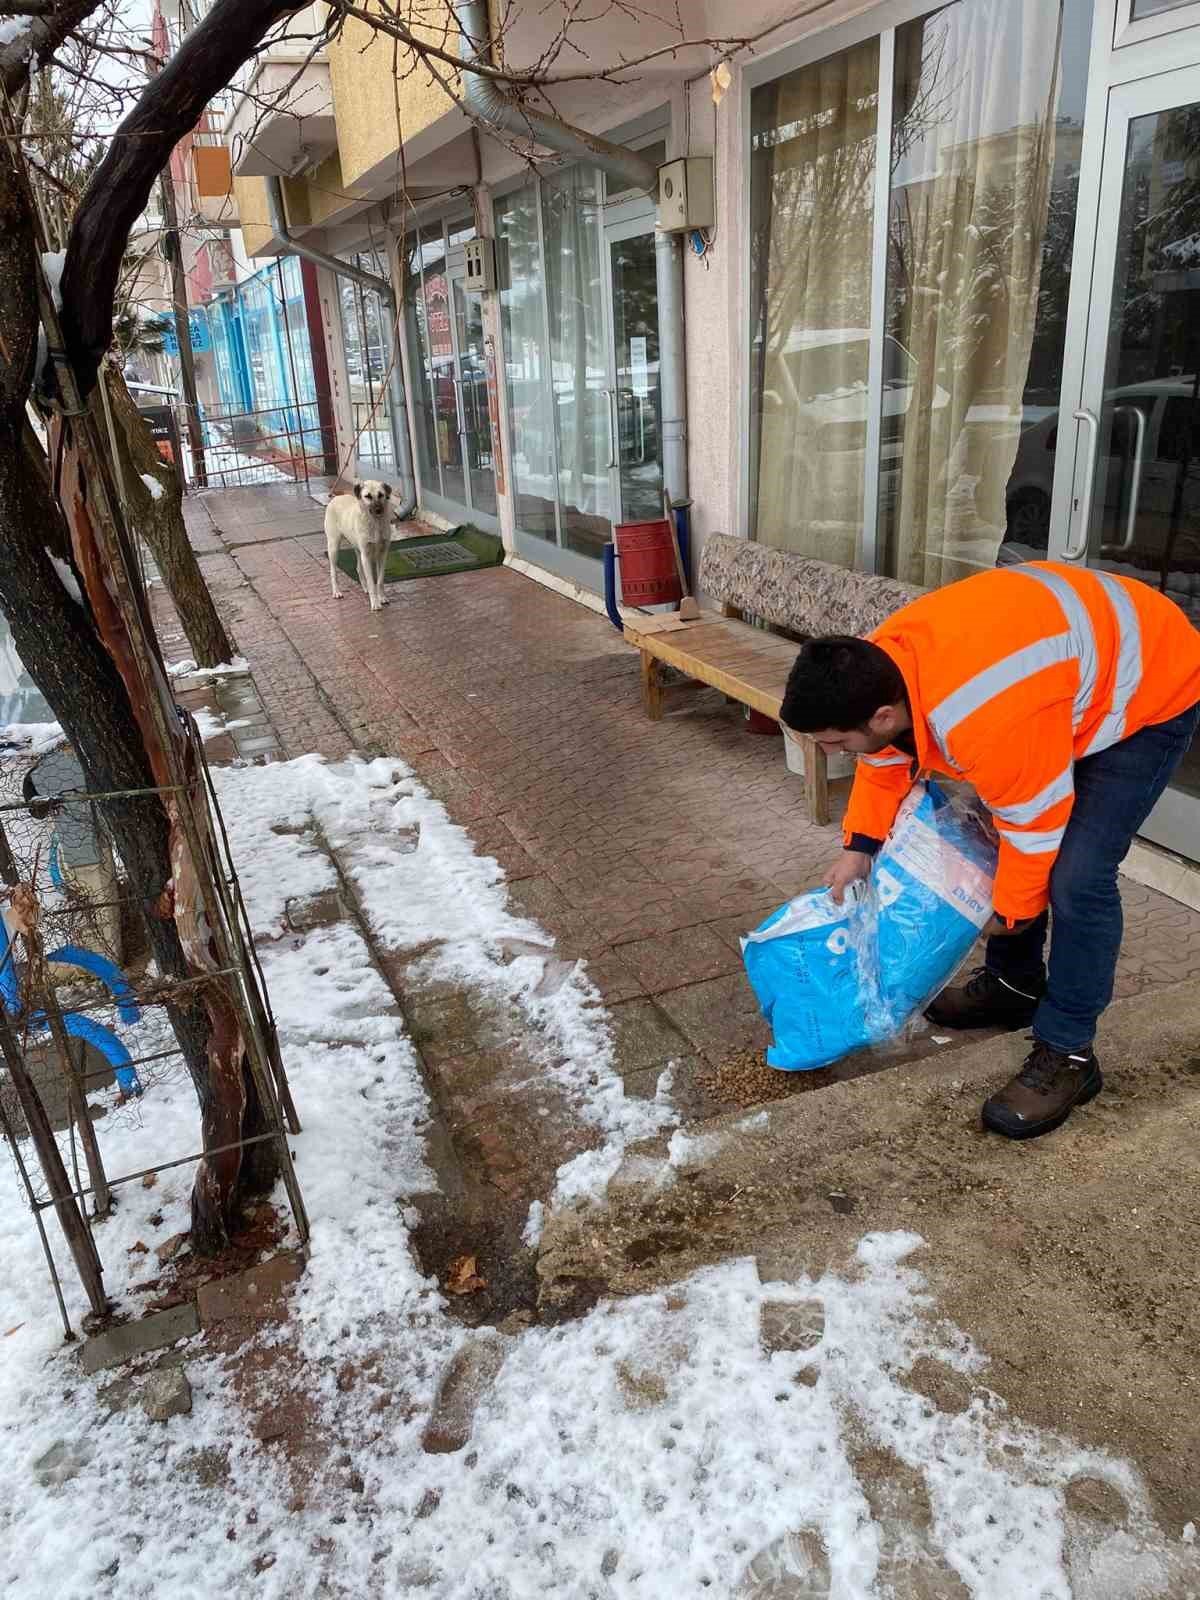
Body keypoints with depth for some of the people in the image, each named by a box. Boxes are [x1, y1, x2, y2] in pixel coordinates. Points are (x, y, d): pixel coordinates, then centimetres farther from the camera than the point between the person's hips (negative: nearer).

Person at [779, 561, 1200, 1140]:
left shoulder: (983, 717, -42)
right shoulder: (882, 662, -16)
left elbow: (1036, 822, -25)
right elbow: (886, 759, 4)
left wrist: (1011, 908, -8)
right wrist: (859, 847, 2)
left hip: (1151, 689, -9)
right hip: (1081, 653, 9)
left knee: (1075, 877, -16)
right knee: (1001, 843, 12)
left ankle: (1066, 1054, -2)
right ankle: (1015, 984, 30)